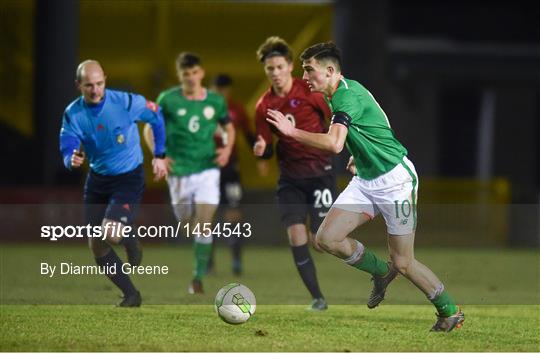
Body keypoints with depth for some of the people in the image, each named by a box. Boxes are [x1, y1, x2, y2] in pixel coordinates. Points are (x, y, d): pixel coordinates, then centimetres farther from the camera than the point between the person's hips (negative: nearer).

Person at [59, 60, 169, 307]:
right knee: (97, 247, 3)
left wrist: (159, 156, 1)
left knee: (111, 234, -25)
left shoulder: (126, 102, -18)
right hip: (97, 181, 4)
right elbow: (67, 151, -14)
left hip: (129, 178, -4)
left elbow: (157, 117, 0)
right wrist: (72, 160, -39)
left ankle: (132, 244, 14)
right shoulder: (73, 114, -10)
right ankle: (131, 295, 21)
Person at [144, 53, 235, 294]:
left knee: (204, 224, -13)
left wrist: (227, 148, -2)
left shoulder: (216, 101, 1)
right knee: (186, 225, 9)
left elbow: (229, 128, 17)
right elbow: (150, 129, 5)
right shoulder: (168, 100, -5)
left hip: (207, 168, 0)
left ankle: (198, 279, -7)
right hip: (179, 172, 0)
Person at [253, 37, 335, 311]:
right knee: (295, 235, -9)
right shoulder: (264, 106, 1)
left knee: (318, 238, -8)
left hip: (320, 172, -3)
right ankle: (317, 298, 0)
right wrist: (261, 150, -16)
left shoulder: (310, 92, -9)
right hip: (290, 177, 3)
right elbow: (267, 150, 6)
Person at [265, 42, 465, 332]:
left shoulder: (348, 95, -23)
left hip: (394, 180, -9)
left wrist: (291, 131, -35)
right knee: (327, 238, -6)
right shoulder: (338, 93, 7)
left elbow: (334, 144, -39)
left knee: (403, 263, -2)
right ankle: (382, 272, 16)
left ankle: (450, 312, 18)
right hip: (365, 180, 9)